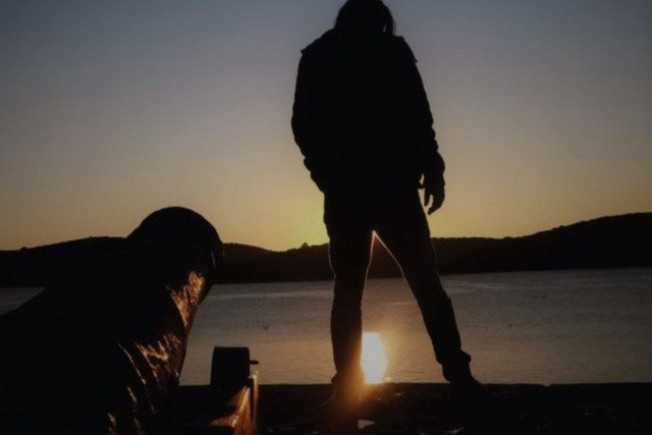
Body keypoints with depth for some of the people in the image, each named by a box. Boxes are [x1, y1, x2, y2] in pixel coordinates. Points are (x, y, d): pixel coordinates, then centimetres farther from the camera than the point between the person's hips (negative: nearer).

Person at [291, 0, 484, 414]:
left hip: (343, 193, 3)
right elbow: (419, 117, -7)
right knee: (426, 283, 3)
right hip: (392, 187, -3)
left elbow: (303, 127, 12)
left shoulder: (315, 58, 12)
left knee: (348, 290, 7)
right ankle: (459, 377, -3)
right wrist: (432, 169, -2)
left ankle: (348, 389, 2)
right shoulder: (392, 50, 2)